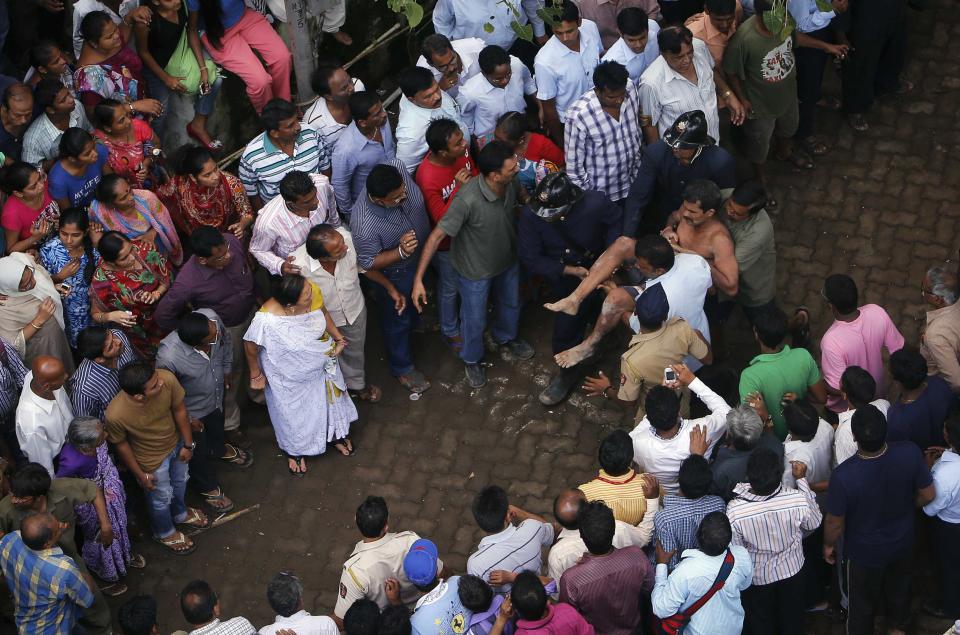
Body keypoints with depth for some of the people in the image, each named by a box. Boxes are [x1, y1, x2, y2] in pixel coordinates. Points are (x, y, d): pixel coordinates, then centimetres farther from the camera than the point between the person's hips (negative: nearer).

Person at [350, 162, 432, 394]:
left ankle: (411, 326, 67)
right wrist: (401, 252, -42)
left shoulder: (398, 169, -33)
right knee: (398, 318, 21)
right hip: (395, 273, -5)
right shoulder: (364, 224, -45)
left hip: (420, 256, 5)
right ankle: (402, 367, 47)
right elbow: (368, 262, -27)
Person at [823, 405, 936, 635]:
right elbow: (927, 495, -13)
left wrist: (828, 545, 0)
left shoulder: (843, 476, -39)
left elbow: (835, 523, -21)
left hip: (865, 552, -3)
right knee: (899, 588, 33)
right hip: (902, 542, 3)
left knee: (863, 602, 25)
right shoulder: (910, 453, -31)